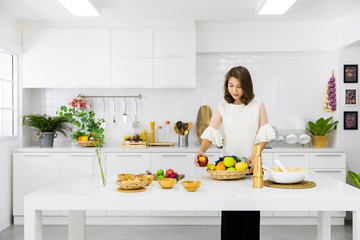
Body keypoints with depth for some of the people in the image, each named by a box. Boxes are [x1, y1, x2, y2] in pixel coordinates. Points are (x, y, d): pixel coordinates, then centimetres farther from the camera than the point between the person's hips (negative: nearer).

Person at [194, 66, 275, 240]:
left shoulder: (257, 105, 1)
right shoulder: (222, 107, 2)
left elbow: (264, 135, 1)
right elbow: (211, 134, -3)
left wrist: (255, 155, -15)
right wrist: (201, 151, -22)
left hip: (252, 164, 0)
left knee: (251, 213, 2)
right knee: (229, 213, 3)